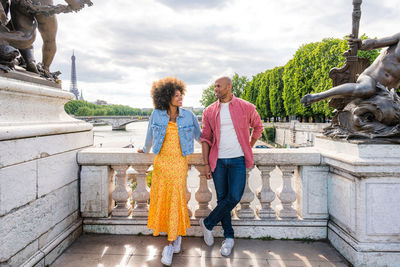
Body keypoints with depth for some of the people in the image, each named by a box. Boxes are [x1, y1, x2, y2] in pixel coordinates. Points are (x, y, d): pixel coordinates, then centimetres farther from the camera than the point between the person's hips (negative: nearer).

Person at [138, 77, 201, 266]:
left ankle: (171, 244, 11)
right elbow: (150, 135, 16)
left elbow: (199, 135, 15)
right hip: (161, 162, 2)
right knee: (160, 200, 9)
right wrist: (145, 150, 31)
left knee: (176, 201, -3)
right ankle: (177, 236, 33)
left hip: (179, 164, -2)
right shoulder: (157, 115, -2)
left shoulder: (188, 116, -3)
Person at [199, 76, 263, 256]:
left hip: (238, 160, -1)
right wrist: (206, 163, 0)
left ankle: (207, 223, 13)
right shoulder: (209, 111, 4)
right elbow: (205, 138, 6)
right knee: (222, 199, 6)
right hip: (218, 161, 2)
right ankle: (229, 237, 22)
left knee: (234, 197, -10)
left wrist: (249, 147, 12)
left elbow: (258, 126, 17)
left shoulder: (246, 107, 0)